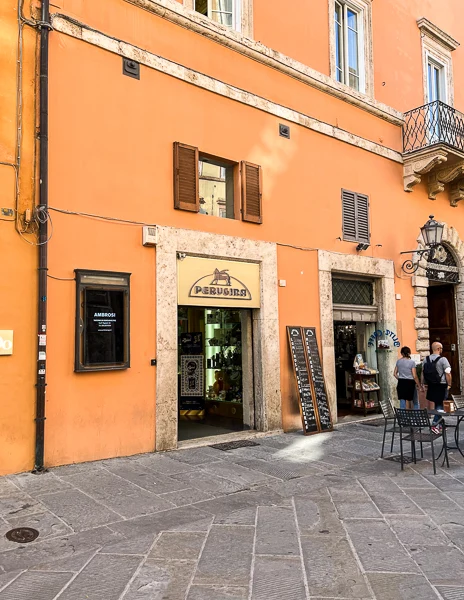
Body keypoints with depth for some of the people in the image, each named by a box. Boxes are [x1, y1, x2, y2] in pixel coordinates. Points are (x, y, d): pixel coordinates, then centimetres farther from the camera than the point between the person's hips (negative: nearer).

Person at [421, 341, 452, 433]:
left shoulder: (426, 360, 2)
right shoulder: (443, 359, -13)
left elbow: (423, 373, 6)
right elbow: (448, 374, -14)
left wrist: (422, 384, 13)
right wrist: (449, 385, -2)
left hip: (431, 386, 5)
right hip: (441, 386, -5)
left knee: (437, 405, 17)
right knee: (440, 406, 3)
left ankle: (439, 424, 25)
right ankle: (435, 425, -5)